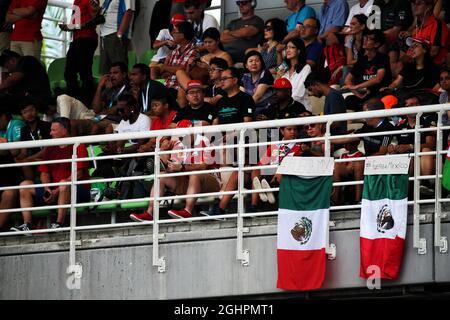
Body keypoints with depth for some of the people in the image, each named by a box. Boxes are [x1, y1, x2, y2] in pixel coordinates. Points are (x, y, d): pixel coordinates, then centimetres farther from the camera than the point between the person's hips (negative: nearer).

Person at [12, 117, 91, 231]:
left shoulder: (78, 147, -5)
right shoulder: (50, 149, 17)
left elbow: (78, 174, -14)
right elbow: (44, 172, 14)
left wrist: (57, 191, -18)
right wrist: (47, 189, -8)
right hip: (53, 191, 7)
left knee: (64, 184, -39)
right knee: (25, 185, -5)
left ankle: (59, 223, -39)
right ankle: (27, 225, -19)